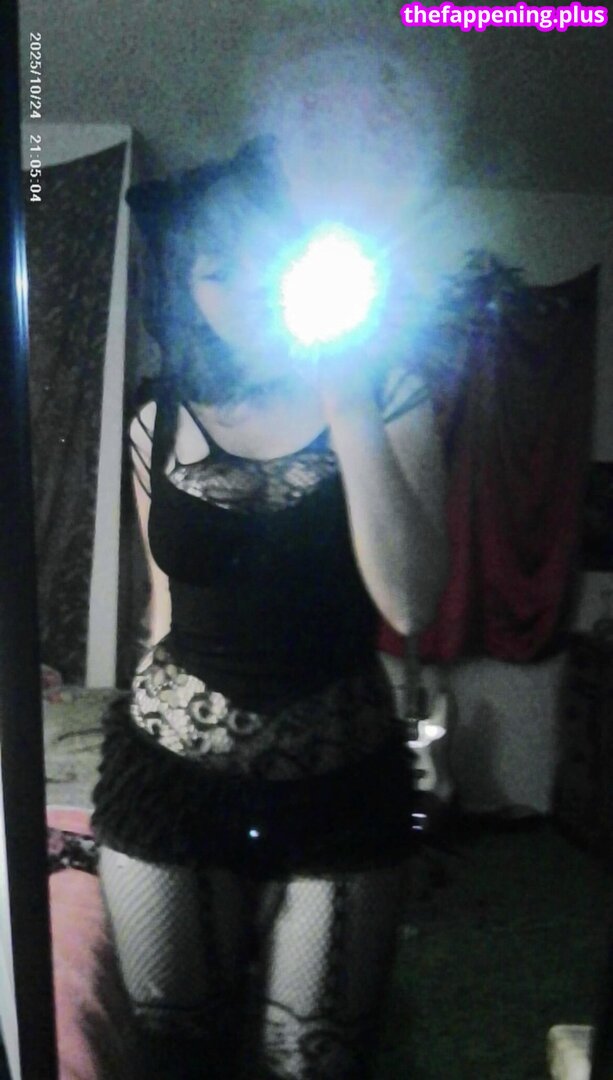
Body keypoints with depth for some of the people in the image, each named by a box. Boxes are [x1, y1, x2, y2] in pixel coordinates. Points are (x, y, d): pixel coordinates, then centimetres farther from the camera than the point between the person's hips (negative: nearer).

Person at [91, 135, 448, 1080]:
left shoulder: (387, 401, -6)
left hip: (339, 784, -1)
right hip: (170, 778, 2)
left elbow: (411, 605, -19)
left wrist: (351, 413, -22)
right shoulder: (160, 423, 0)